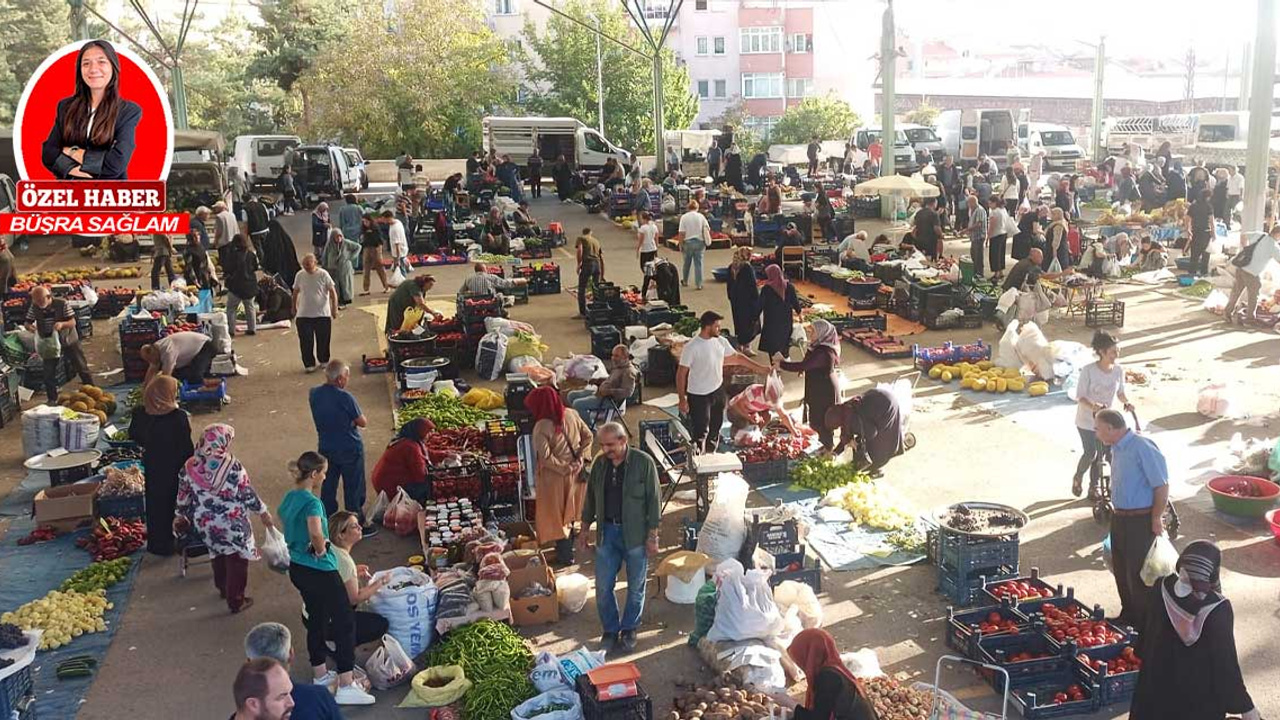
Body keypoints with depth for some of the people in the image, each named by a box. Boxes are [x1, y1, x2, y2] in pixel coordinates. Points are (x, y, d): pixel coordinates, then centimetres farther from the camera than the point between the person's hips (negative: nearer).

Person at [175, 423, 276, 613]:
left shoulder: (190, 467, -10)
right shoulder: (233, 467, -22)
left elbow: (183, 496, 2)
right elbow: (248, 494, -14)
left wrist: (181, 516, 19)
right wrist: (263, 512, 1)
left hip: (206, 524, 5)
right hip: (233, 523, -5)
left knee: (218, 555, 28)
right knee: (236, 560, 12)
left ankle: (223, 588, 46)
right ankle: (236, 600, 20)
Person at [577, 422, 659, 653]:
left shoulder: (643, 462, -13)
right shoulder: (599, 463, 0)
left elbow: (653, 500, -10)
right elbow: (590, 497, 12)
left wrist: (652, 535, -10)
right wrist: (585, 529, 13)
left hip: (635, 534, -3)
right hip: (606, 532, 4)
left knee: (635, 587, 10)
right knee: (603, 587, 6)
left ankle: (629, 630, 29)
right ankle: (610, 630, 25)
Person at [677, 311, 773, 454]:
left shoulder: (721, 342, -2)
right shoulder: (691, 347, -21)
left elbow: (737, 357, 13)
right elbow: (681, 374, -17)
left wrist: (760, 367, 13)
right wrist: (682, 399, -18)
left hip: (718, 391, 7)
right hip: (699, 396, -6)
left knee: (715, 428, 18)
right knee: (700, 432, -3)